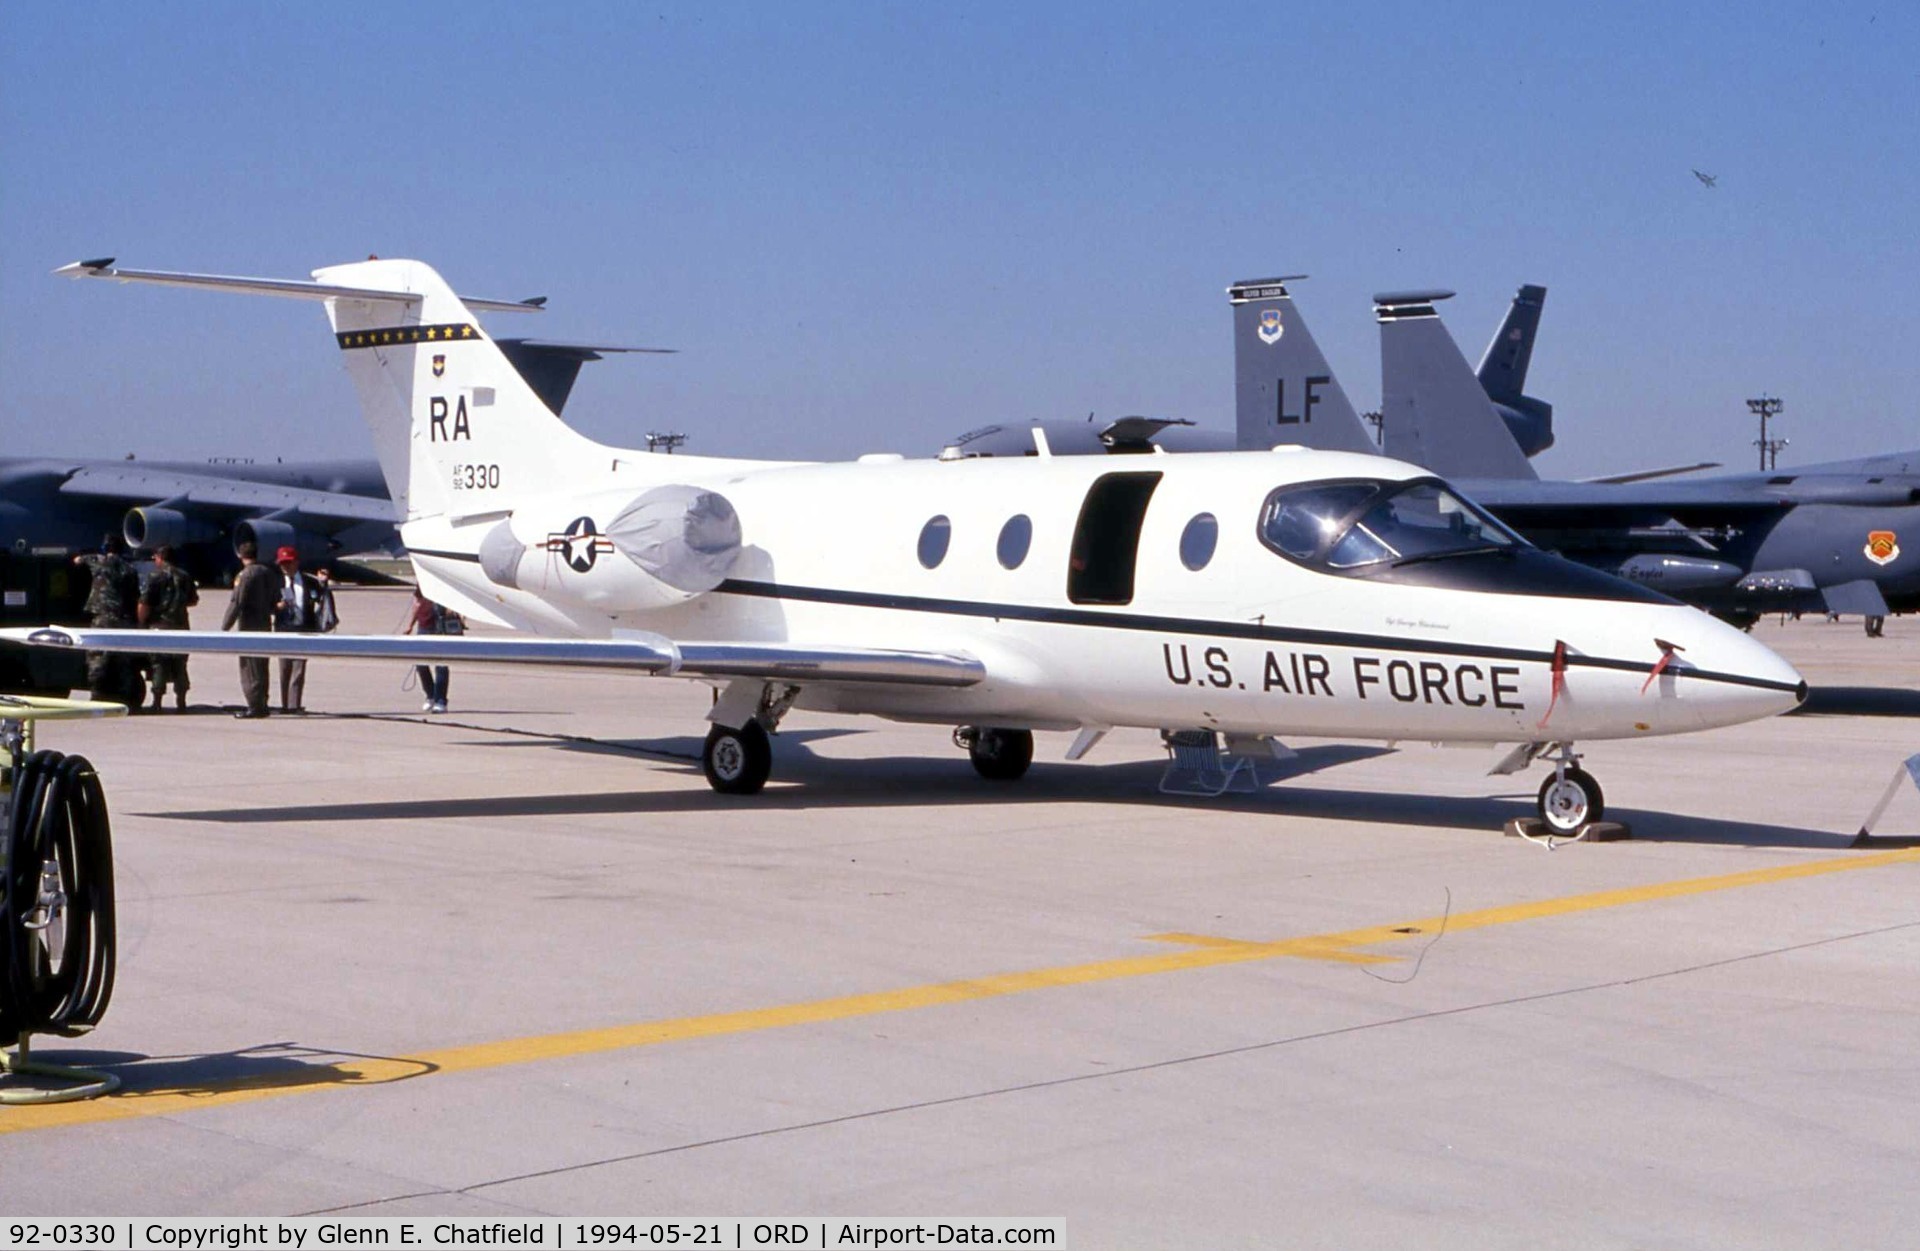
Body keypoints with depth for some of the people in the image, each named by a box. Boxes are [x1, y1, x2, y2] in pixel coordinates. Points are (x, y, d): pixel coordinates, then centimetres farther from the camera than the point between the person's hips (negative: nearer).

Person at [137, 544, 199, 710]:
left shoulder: (155, 577, -9)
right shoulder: (185, 577, 8)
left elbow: (144, 605, -13)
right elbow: (193, 600, 18)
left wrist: (142, 622, -1)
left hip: (160, 626, -4)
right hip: (181, 626, 5)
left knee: (159, 665, -1)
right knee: (180, 665, 11)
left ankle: (157, 702, -3)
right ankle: (181, 701, 12)